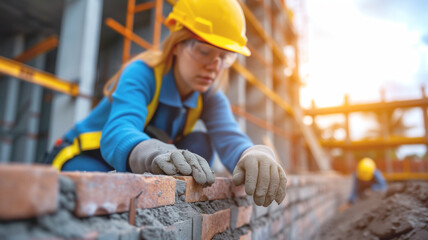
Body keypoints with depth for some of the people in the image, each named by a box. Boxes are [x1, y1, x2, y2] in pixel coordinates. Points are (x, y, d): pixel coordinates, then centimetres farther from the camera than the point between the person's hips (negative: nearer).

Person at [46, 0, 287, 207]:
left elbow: (229, 136, -28)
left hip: (137, 169, 4)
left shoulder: (210, 97, -10)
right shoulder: (142, 73, -25)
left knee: (201, 143, -20)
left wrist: (254, 154, -53)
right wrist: (155, 154, -67)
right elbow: (117, 133, -43)